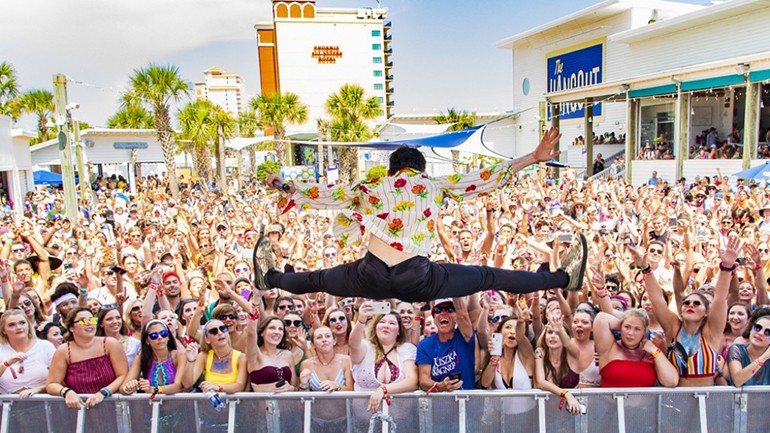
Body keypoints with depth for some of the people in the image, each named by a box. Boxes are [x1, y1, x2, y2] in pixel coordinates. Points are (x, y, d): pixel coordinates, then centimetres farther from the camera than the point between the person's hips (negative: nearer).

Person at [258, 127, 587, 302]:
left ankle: (270, 278, 48)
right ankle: (564, 278, 20)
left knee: (319, 279, 28)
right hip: (418, 280, -1)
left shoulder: (371, 188, 14)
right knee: (490, 277, 11)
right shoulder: (435, 186, 9)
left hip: (371, 278, 2)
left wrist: (287, 188, 35)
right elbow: (484, 179, 7)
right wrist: (533, 157, 11)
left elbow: (326, 193, 21)